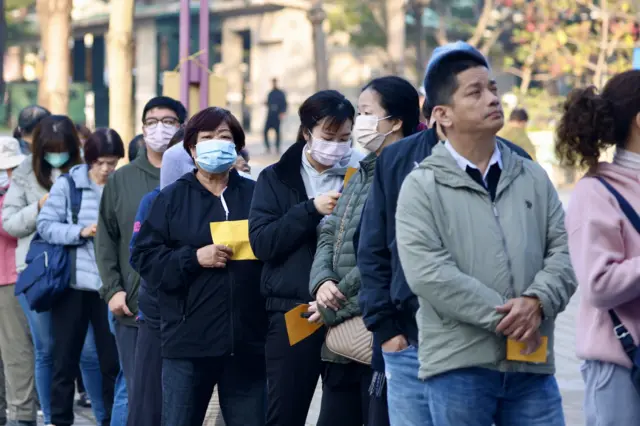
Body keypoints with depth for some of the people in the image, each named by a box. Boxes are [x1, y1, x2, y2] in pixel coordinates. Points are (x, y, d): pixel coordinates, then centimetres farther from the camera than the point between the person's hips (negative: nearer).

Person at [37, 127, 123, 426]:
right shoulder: (67, 185, -1)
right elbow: (45, 225, -4)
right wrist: (80, 232, -16)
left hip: (110, 286, 0)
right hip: (71, 284, 0)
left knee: (113, 359, 5)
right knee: (65, 358, 8)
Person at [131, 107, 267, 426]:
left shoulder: (256, 196, 9)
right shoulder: (172, 198, 5)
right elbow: (144, 256, -1)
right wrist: (194, 258, -12)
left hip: (246, 340, 2)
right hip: (188, 341, -1)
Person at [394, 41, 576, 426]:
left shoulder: (533, 178, 13)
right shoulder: (422, 187, -1)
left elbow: (564, 252, 8)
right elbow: (428, 272, -12)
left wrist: (537, 302, -13)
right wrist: (503, 316, -15)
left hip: (532, 364, 4)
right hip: (458, 364, -4)